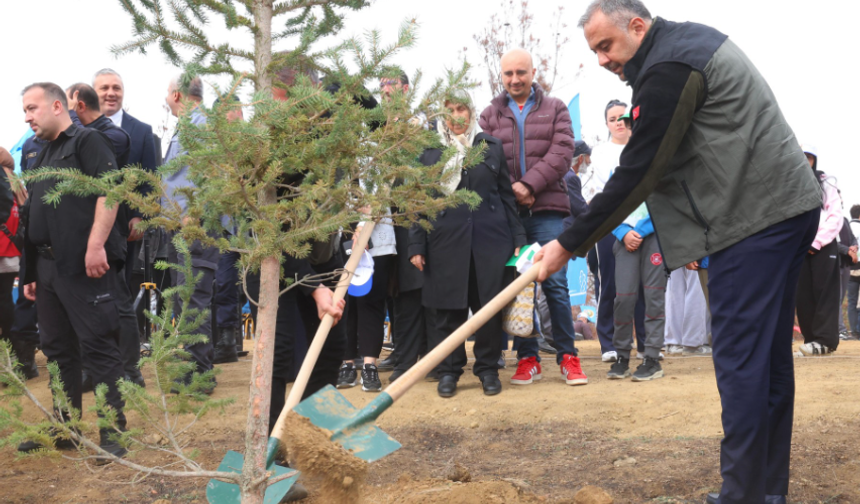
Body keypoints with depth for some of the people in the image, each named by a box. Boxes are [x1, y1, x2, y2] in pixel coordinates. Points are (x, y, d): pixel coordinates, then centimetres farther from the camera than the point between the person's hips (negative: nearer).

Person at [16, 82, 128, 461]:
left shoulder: (86, 141, -2)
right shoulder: (42, 157, 24)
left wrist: (96, 244, -24)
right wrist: (31, 272, 20)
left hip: (84, 266, -9)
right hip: (48, 268, 9)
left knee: (99, 347, -6)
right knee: (57, 350, 13)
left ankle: (113, 433, -2)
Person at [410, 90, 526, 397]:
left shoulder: (492, 147, 12)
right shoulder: (429, 152, 9)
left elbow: (507, 196, 12)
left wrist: (518, 239, 6)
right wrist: (416, 246, 1)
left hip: (491, 240, 1)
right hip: (446, 242, -1)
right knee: (448, 309, 1)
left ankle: (488, 369, 13)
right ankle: (448, 371, 12)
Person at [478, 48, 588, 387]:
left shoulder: (554, 109, 11)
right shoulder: (490, 115, 13)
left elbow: (562, 152, -3)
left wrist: (529, 185, -13)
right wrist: (510, 188, -13)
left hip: (547, 209, -1)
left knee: (555, 283, -4)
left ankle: (567, 357, 5)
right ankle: (527, 359, 10)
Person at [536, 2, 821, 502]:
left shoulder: (668, 69, -15)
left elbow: (637, 174, -14)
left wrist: (569, 245, -9)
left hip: (755, 217, -11)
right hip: (788, 206, 11)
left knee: (740, 358, -9)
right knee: (770, 354, 12)